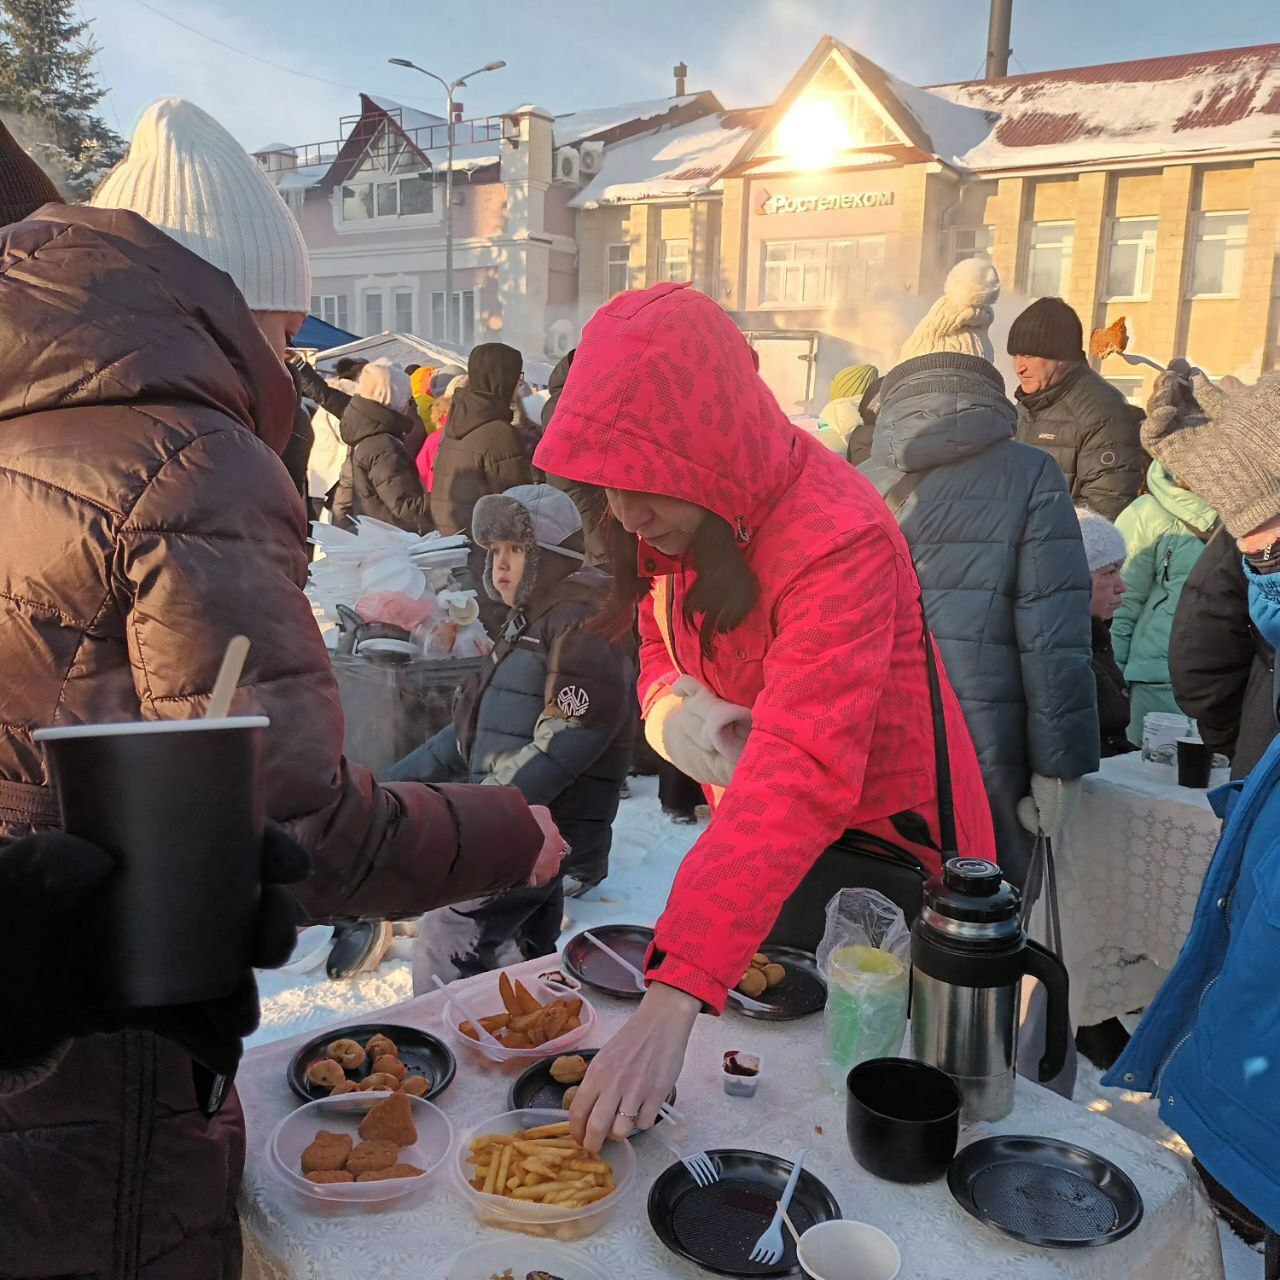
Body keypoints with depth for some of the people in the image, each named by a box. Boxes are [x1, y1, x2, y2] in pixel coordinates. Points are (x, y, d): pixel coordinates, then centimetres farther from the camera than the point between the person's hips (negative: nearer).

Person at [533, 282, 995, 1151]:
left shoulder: (838, 541, -32)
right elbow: (662, 643, 7)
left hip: (877, 841, -6)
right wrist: (671, 706, -21)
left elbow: (801, 777, -42)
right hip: (752, 827, 7)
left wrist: (672, 1000, -49)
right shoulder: (680, 513, -7)